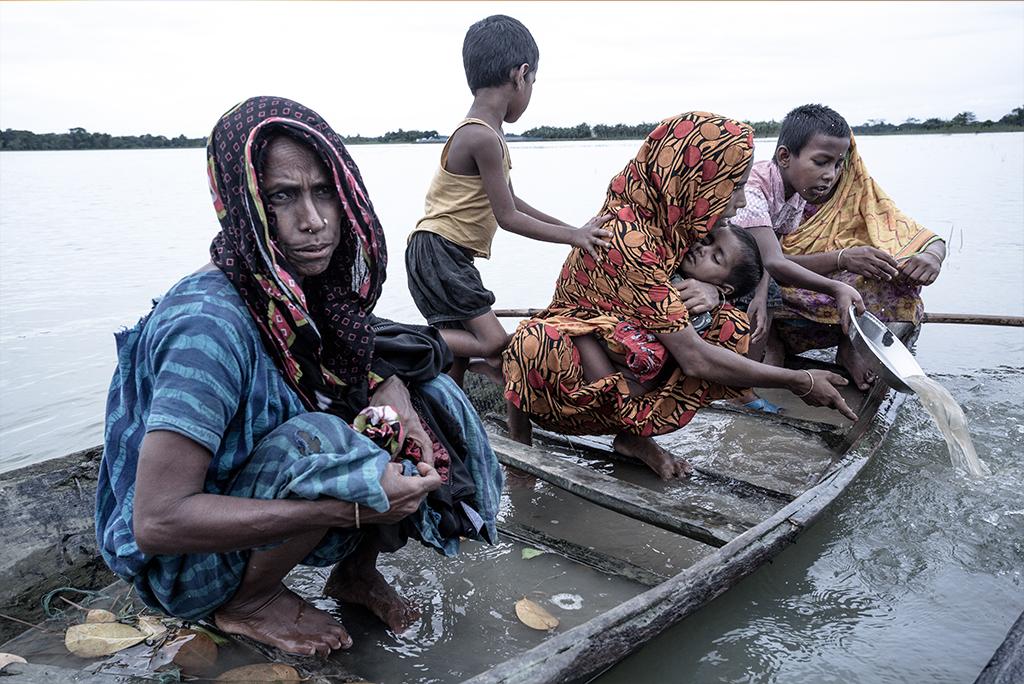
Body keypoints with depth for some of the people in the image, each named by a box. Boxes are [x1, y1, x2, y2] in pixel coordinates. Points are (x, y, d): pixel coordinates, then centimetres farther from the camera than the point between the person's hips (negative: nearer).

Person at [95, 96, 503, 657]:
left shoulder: (309, 286, -10)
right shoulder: (211, 323, -31)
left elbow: (368, 358, 10)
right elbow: (155, 522, -32)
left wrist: (394, 391, -15)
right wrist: (352, 506, -34)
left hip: (266, 495, 7)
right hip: (182, 560, -6)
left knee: (429, 399, -5)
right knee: (321, 439, -33)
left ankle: (356, 572, 11)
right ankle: (246, 605, -5)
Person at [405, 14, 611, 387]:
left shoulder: (482, 131, 13)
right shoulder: (484, 138, -18)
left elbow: (510, 201, 19)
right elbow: (508, 218, -16)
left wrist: (573, 229, 18)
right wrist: (572, 235, -11)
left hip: (452, 256, 10)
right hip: (438, 252, -10)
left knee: (458, 354, 12)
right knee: (495, 344, -14)